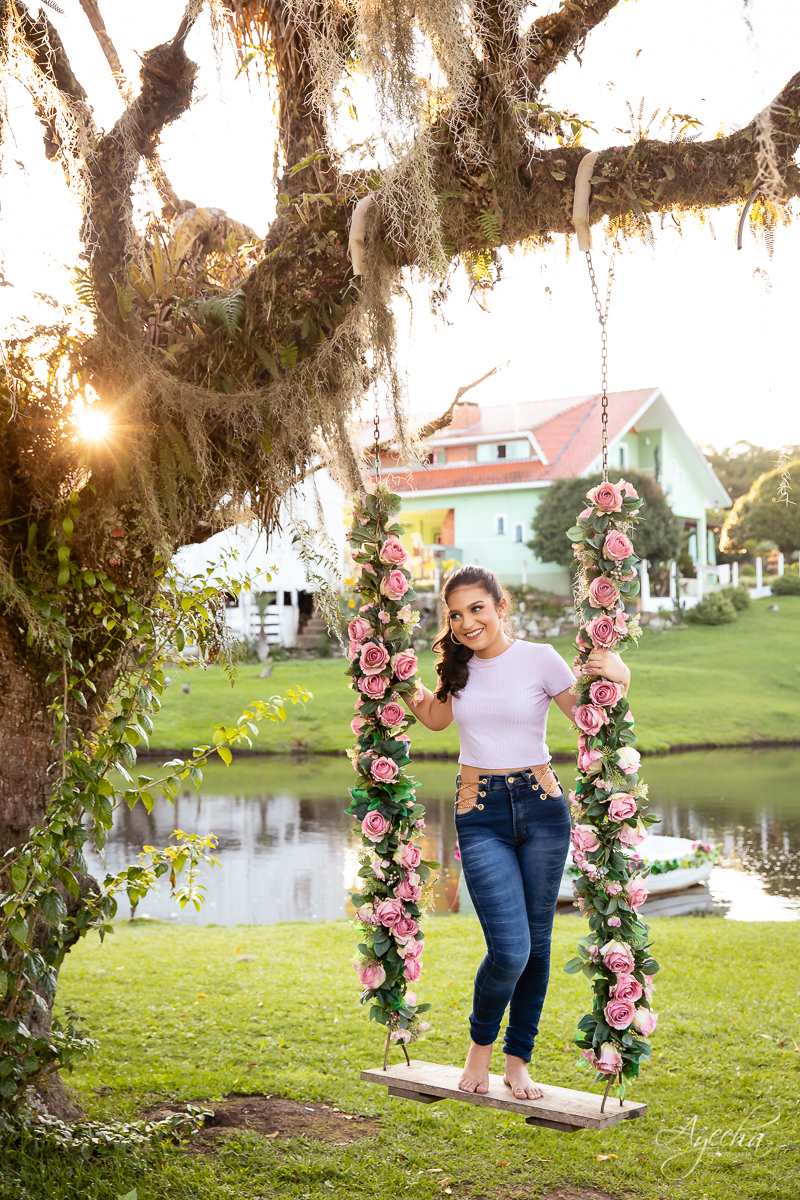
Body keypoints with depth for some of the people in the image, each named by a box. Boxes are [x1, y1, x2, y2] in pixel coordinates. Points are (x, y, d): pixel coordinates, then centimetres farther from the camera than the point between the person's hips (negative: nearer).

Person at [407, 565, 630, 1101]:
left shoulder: (539, 658, -4)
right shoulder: (458, 666, 5)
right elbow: (436, 718, 25)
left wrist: (616, 680, -16)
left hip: (541, 808, 0)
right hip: (480, 815, 0)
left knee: (537, 945, 9)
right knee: (510, 949, -11)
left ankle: (519, 1061, 28)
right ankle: (480, 1045, 18)